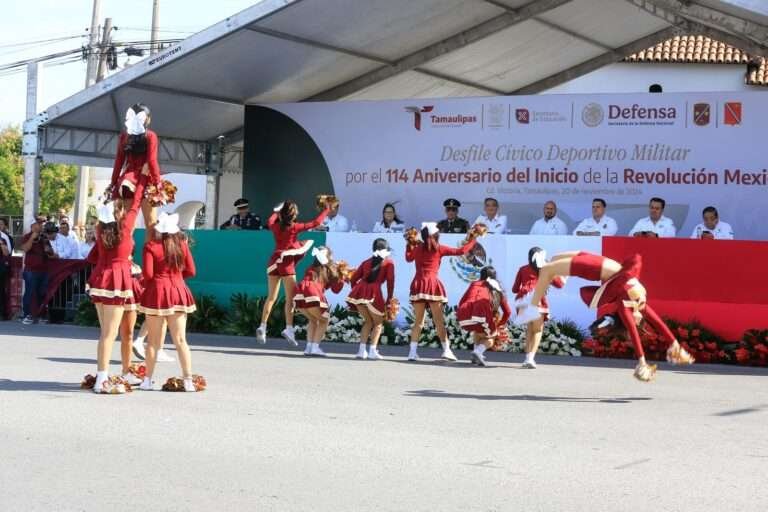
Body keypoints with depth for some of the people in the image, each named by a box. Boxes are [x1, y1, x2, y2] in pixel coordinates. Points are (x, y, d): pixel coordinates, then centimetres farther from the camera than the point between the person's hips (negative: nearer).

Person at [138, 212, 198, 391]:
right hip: (178, 292, 2)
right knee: (180, 340, 5)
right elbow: (191, 271, 3)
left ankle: (148, 380, 8)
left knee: (153, 341, 7)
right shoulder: (181, 244, 2)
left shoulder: (151, 246, -7)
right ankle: (188, 381, 1)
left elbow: (147, 274, -14)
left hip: (157, 292, -2)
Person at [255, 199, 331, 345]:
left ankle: (262, 327, 4)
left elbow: (269, 221, 30)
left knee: (271, 297, 10)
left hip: (274, 261, 5)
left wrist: (276, 211, 44)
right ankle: (289, 328, -13)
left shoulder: (275, 226, 5)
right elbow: (315, 223, -6)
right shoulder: (295, 227, -8)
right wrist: (326, 211, 7)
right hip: (287, 263, -5)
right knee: (290, 297, -3)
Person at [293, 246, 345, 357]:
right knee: (324, 320, 17)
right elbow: (336, 289, 21)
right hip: (313, 295, -5)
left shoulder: (311, 268, 30)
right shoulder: (331, 269, 18)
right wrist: (342, 277, 32)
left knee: (313, 320, 26)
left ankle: (309, 346, 14)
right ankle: (315, 347, 4)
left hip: (299, 295, 5)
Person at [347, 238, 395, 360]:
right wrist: (389, 300, 3)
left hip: (359, 291, 4)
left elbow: (353, 279, 19)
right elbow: (390, 281, 0)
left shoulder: (367, 262, 24)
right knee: (378, 323, 14)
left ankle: (362, 350, 13)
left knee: (368, 321, 22)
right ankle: (372, 351, -1)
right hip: (373, 293, -4)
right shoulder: (389, 262, 13)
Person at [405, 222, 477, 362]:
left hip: (418, 285, 3)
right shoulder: (439, 249, 3)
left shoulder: (417, 248, 13)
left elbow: (408, 258, 33)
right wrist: (472, 240, 18)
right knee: (439, 321, 0)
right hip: (432, 285, -3)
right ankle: (446, 350, -5)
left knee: (418, 321, 7)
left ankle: (413, 351, 1)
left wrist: (410, 244, 42)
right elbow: (461, 251, 5)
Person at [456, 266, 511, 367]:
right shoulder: (498, 289, 27)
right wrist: (499, 326, 46)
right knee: (489, 340, 24)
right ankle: (478, 352, -6)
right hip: (482, 315, -3)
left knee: (476, 330, 37)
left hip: (464, 315, 3)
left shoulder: (474, 284, 28)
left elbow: (461, 303, 23)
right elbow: (507, 312, 29)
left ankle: (477, 351, 20)